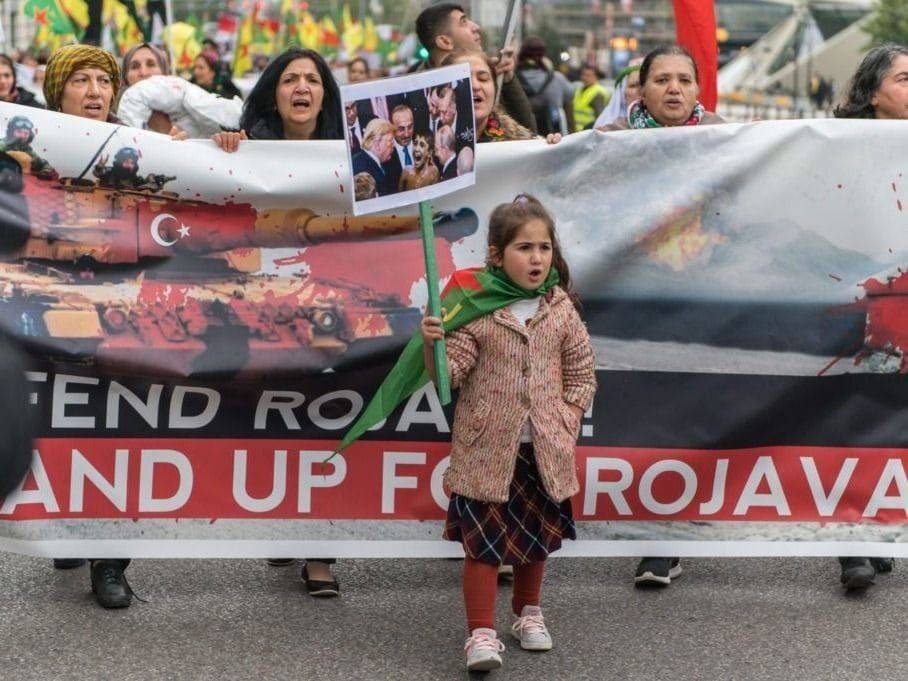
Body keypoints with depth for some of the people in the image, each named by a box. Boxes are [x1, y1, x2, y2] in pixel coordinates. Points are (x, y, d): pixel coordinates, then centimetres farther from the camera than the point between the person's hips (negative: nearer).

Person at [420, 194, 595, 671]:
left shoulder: (561, 310, -2)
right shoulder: (475, 309, -12)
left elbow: (582, 375, 7)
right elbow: (448, 374, -14)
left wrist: (567, 422, -1)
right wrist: (432, 342, -32)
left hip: (544, 448, 3)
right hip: (487, 448, -3)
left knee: (535, 536, 17)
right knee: (483, 541, -4)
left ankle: (528, 613, 37)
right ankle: (481, 633, 1)